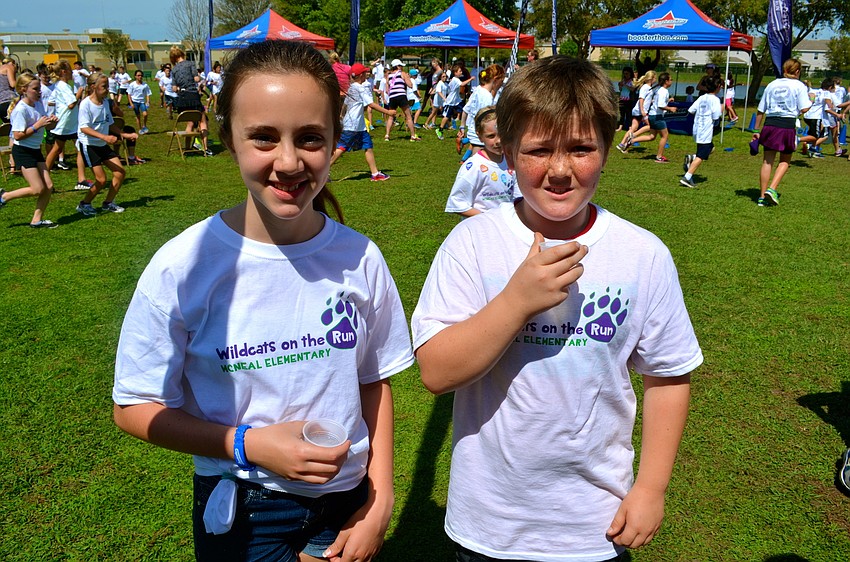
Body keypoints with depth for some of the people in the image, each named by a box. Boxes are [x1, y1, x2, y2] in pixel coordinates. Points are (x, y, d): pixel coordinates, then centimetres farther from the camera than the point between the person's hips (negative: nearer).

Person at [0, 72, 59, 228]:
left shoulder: (38, 104, 5)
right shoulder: (20, 109, -18)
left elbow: (47, 126, 17)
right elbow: (18, 135, -21)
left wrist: (52, 122, -6)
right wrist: (37, 125, -23)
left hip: (36, 150, 8)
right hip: (22, 151, -8)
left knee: (48, 186, 2)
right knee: (38, 189, -10)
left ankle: (37, 220, 12)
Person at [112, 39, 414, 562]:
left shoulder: (359, 258, -11)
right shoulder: (183, 266, -18)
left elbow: (374, 381, 1)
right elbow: (136, 407, -9)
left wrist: (380, 500, -2)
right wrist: (250, 444, -21)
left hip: (344, 501, 2)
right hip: (241, 514, -2)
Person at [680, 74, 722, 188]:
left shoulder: (701, 98, 9)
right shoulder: (715, 99, -9)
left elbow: (690, 110, 7)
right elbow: (716, 116, -15)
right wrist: (721, 110, 4)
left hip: (697, 130, 8)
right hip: (706, 132, -8)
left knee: (710, 148, 25)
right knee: (701, 156, -6)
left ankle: (691, 158, 4)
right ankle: (687, 177, -14)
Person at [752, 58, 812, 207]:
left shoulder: (772, 84, 12)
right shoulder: (799, 86, 1)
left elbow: (760, 110, 11)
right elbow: (804, 109, -6)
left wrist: (757, 130, 18)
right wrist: (811, 100, 16)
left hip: (770, 124, 3)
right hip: (788, 125, -3)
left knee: (767, 161, 8)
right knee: (785, 161, 13)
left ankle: (762, 196, 10)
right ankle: (772, 189, -6)